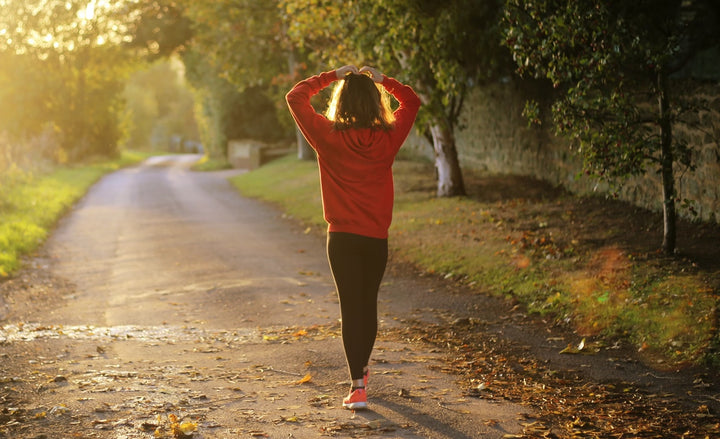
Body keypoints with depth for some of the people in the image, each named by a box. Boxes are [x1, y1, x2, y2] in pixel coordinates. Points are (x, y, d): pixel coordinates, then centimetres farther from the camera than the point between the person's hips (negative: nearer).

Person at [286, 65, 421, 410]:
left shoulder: (329, 137, -9)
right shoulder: (388, 138, -4)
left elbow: (295, 97, 2)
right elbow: (411, 101, 15)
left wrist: (332, 76, 6)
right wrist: (381, 79, 11)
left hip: (342, 238, -2)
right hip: (377, 238, 2)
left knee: (351, 307, -1)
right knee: (368, 304, 18)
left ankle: (358, 386, -9)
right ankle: (361, 369, 37)